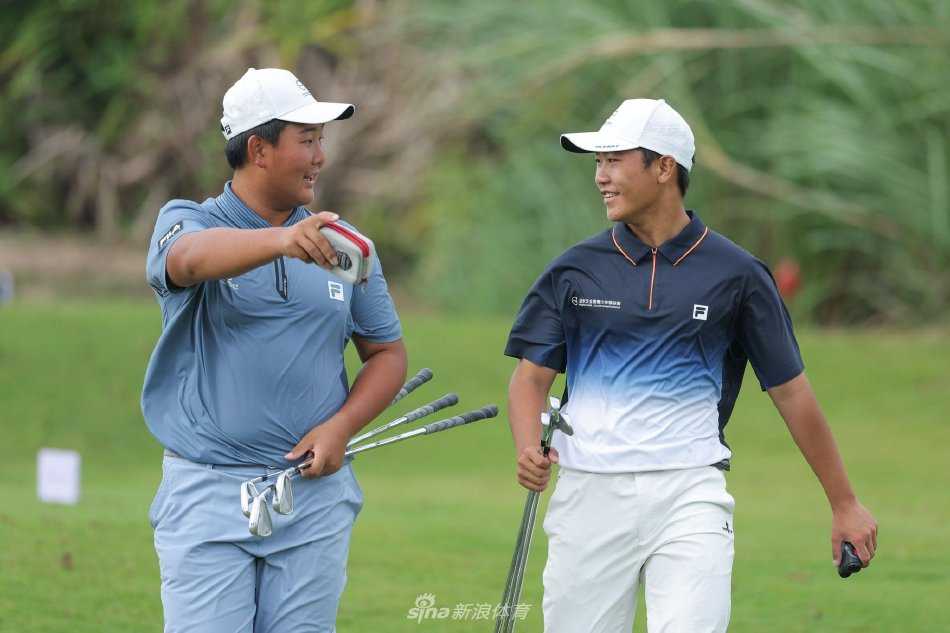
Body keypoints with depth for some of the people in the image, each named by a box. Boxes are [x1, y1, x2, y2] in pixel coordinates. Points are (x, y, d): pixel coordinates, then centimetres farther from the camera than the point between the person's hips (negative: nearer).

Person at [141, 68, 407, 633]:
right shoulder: (187, 222, -1)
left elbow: (387, 353, 16)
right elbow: (192, 257, -26)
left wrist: (340, 426, -3)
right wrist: (280, 240, -46)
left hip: (316, 495, 3)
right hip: (208, 495, -3)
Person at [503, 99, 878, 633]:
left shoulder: (736, 275, 3)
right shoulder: (576, 269, 7)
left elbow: (791, 391, 8)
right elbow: (532, 374, 8)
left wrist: (844, 503, 10)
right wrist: (529, 449, -14)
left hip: (690, 494, -2)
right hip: (590, 491, 2)